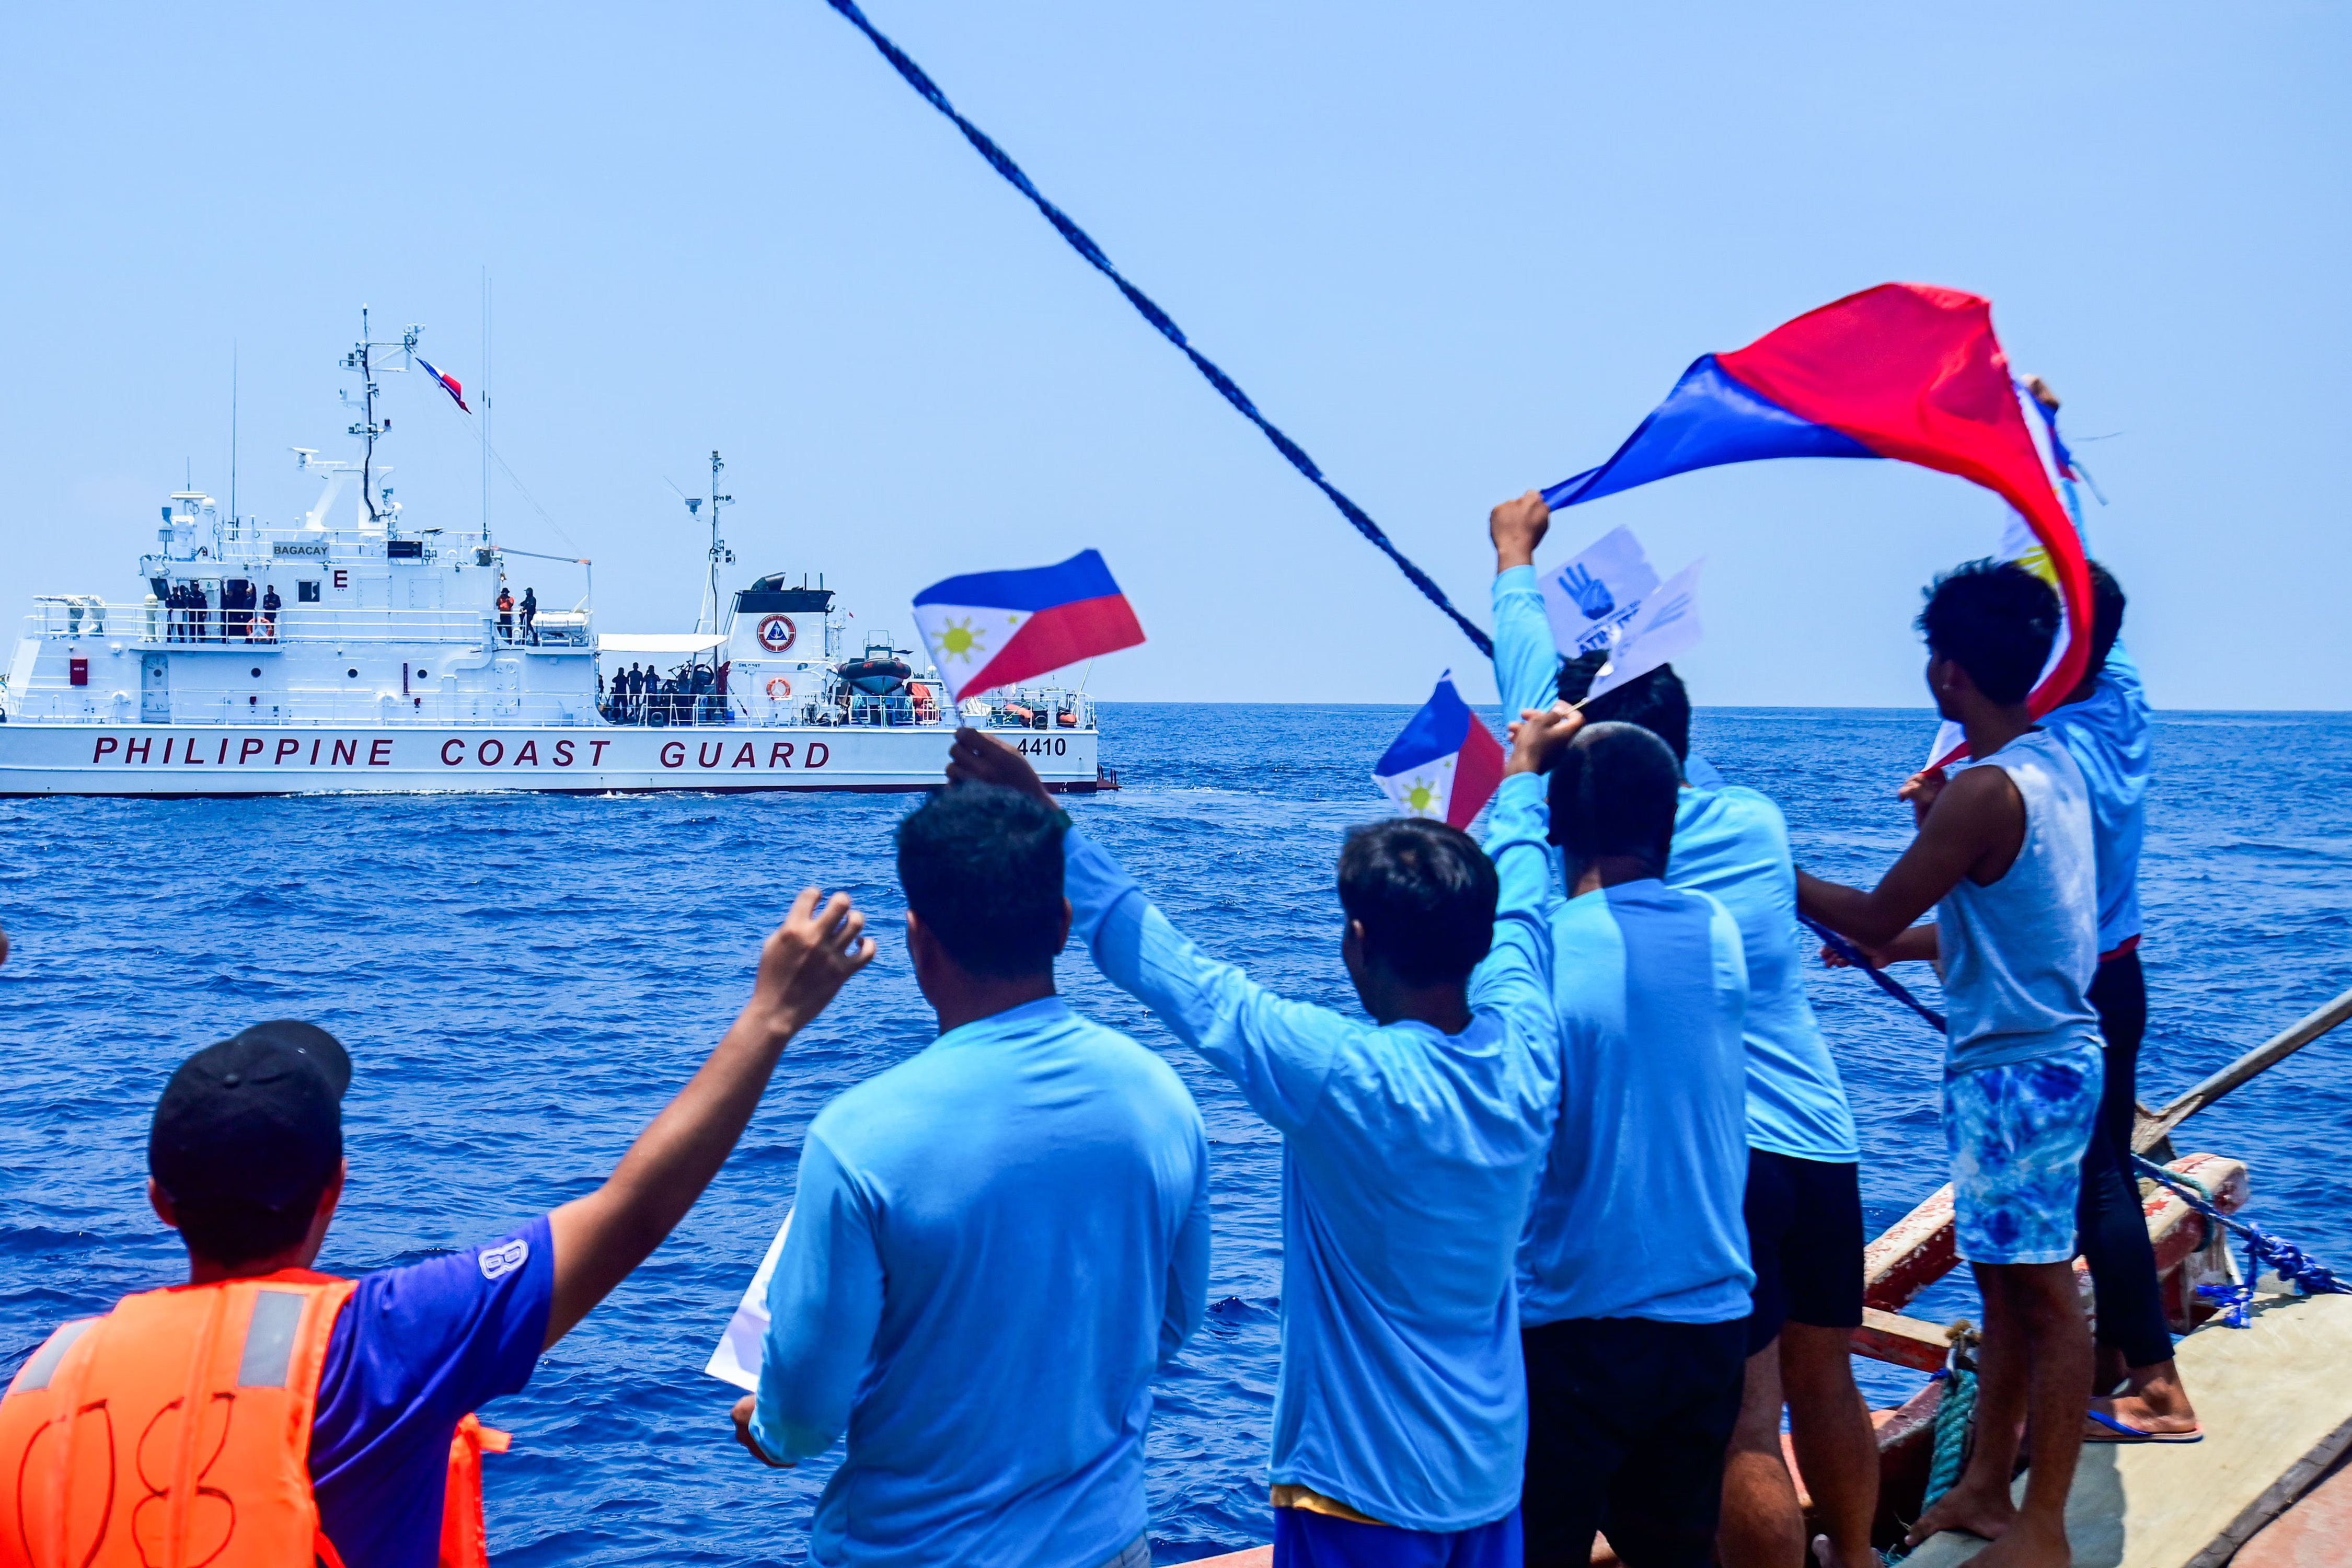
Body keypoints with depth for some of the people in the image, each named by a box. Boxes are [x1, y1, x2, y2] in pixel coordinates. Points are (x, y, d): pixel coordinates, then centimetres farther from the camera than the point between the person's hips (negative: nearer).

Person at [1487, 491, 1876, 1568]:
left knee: (1746, 1430, -3)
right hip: (1822, 1146, 6)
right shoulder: (1759, 822, 5)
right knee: (1824, 1386, 22)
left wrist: (1515, 556, 24)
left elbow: (1530, 680, 9)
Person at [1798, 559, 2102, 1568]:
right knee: (2005, 1283, 16)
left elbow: (1872, 920, -15)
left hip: (2019, 1067, -10)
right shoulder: (2054, 766, 9)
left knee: (2040, 1293, -3)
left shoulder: (1986, 791, -21)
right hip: (2047, 1053, 10)